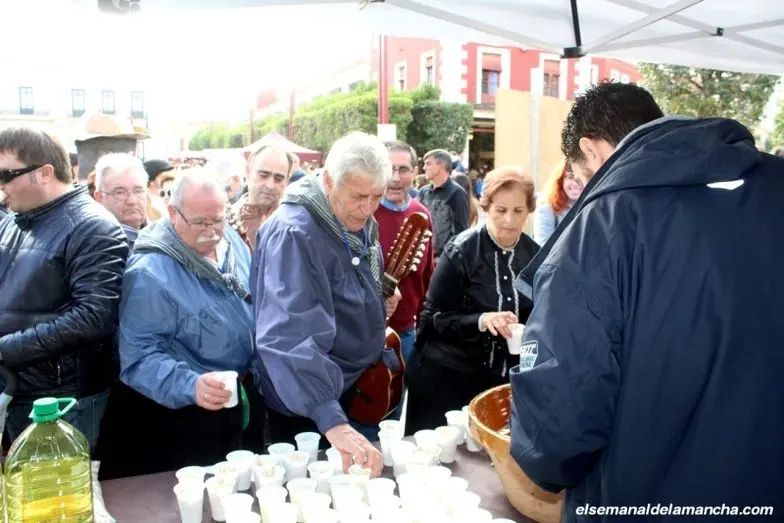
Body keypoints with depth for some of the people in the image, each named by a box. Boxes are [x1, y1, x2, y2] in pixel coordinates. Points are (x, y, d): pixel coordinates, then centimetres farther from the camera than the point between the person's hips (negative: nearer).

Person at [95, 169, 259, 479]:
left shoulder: (231, 240, -3)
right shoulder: (150, 273, -26)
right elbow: (140, 355, -28)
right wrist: (190, 386, -42)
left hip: (233, 405, 7)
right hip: (180, 418, -6)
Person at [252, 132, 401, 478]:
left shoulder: (361, 224, -1)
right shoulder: (293, 233, -29)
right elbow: (291, 335, -39)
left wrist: (380, 305, 0)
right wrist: (332, 420, -46)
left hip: (357, 390, 8)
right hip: (308, 409, -8)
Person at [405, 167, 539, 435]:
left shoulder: (535, 255, 2)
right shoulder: (461, 251, -11)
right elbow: (433, 319, -12)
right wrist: (481, 320, -26)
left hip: (505, 378, 4)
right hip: (448, 376, -3)